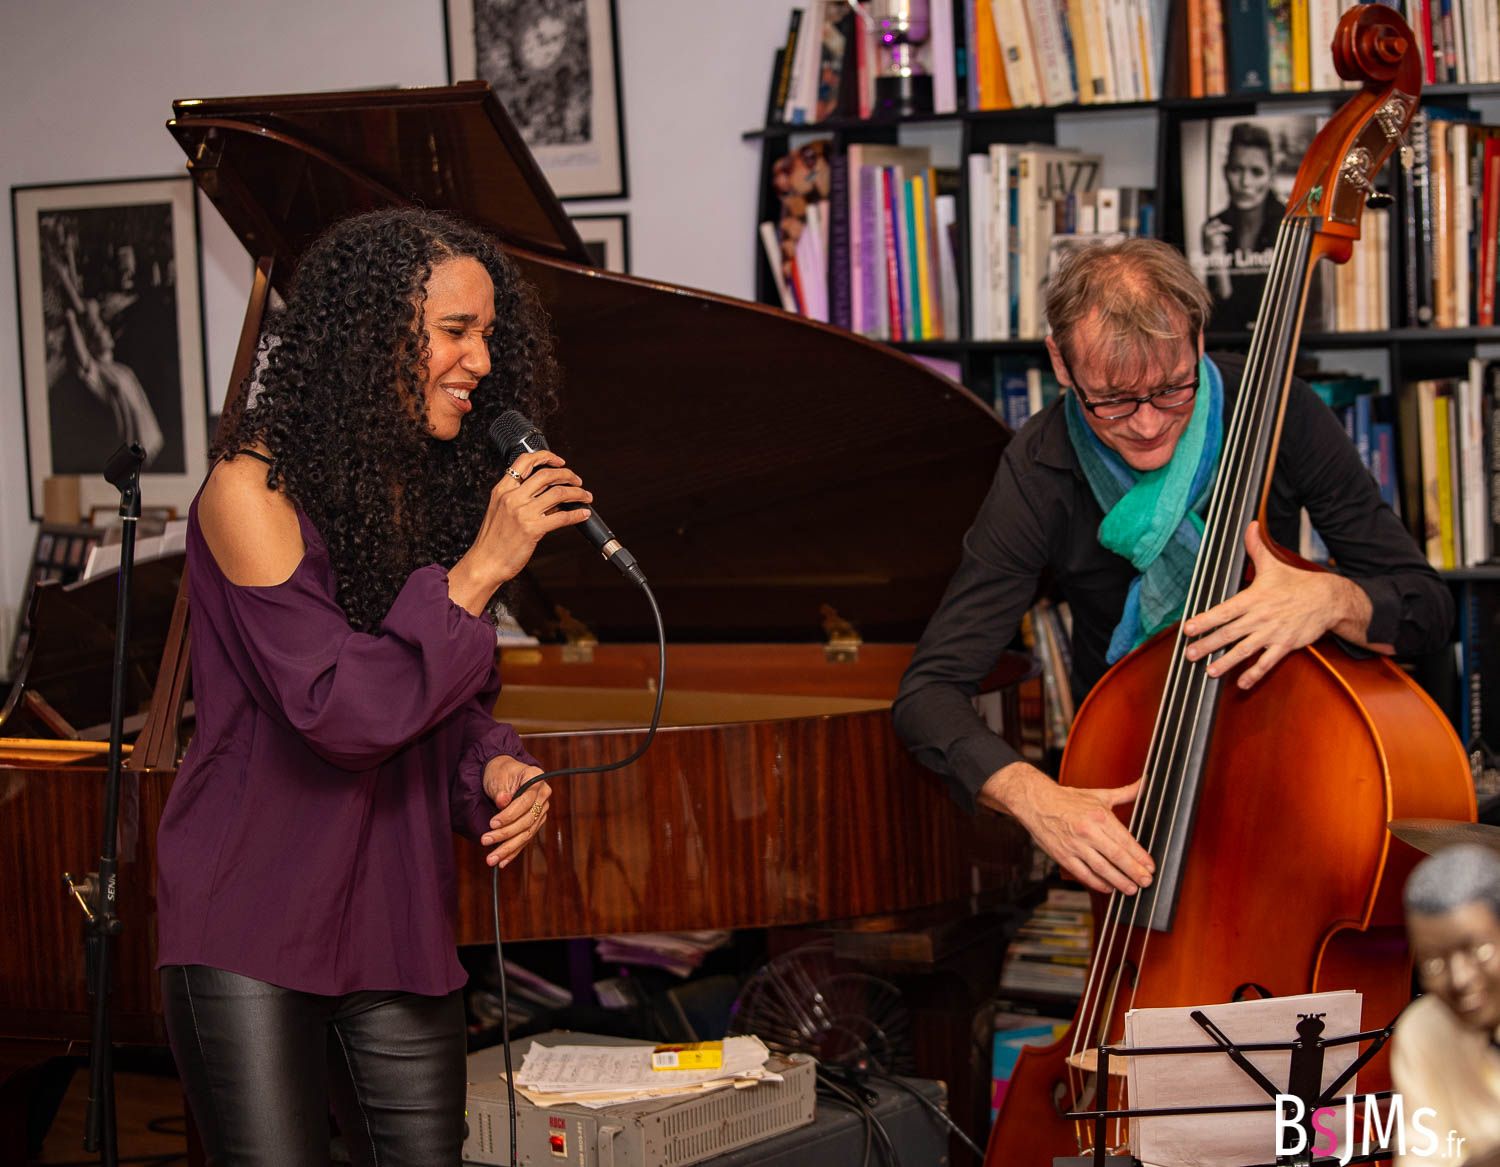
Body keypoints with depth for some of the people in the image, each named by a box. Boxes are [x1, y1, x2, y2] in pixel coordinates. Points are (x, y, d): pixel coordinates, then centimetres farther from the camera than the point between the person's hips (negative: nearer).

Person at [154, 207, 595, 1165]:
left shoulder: (434, 489, 10)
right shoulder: (254, 490, -12)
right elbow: (339, 710, -21)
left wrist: (498, 771, -5)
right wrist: (479, 570, -20)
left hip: (398, 925, 6)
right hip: (250, 931, -6)